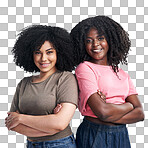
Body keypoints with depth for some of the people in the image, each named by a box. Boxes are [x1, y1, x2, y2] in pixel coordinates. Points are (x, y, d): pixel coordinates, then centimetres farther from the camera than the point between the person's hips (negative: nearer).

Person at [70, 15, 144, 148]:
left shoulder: (122, 74, 7)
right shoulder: (84, 68, -10)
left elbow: (140, 114, -1)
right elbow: (102, 111, -21)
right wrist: (129, 105, -4)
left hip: (121, 136, 5)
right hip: (94, 136, -5)